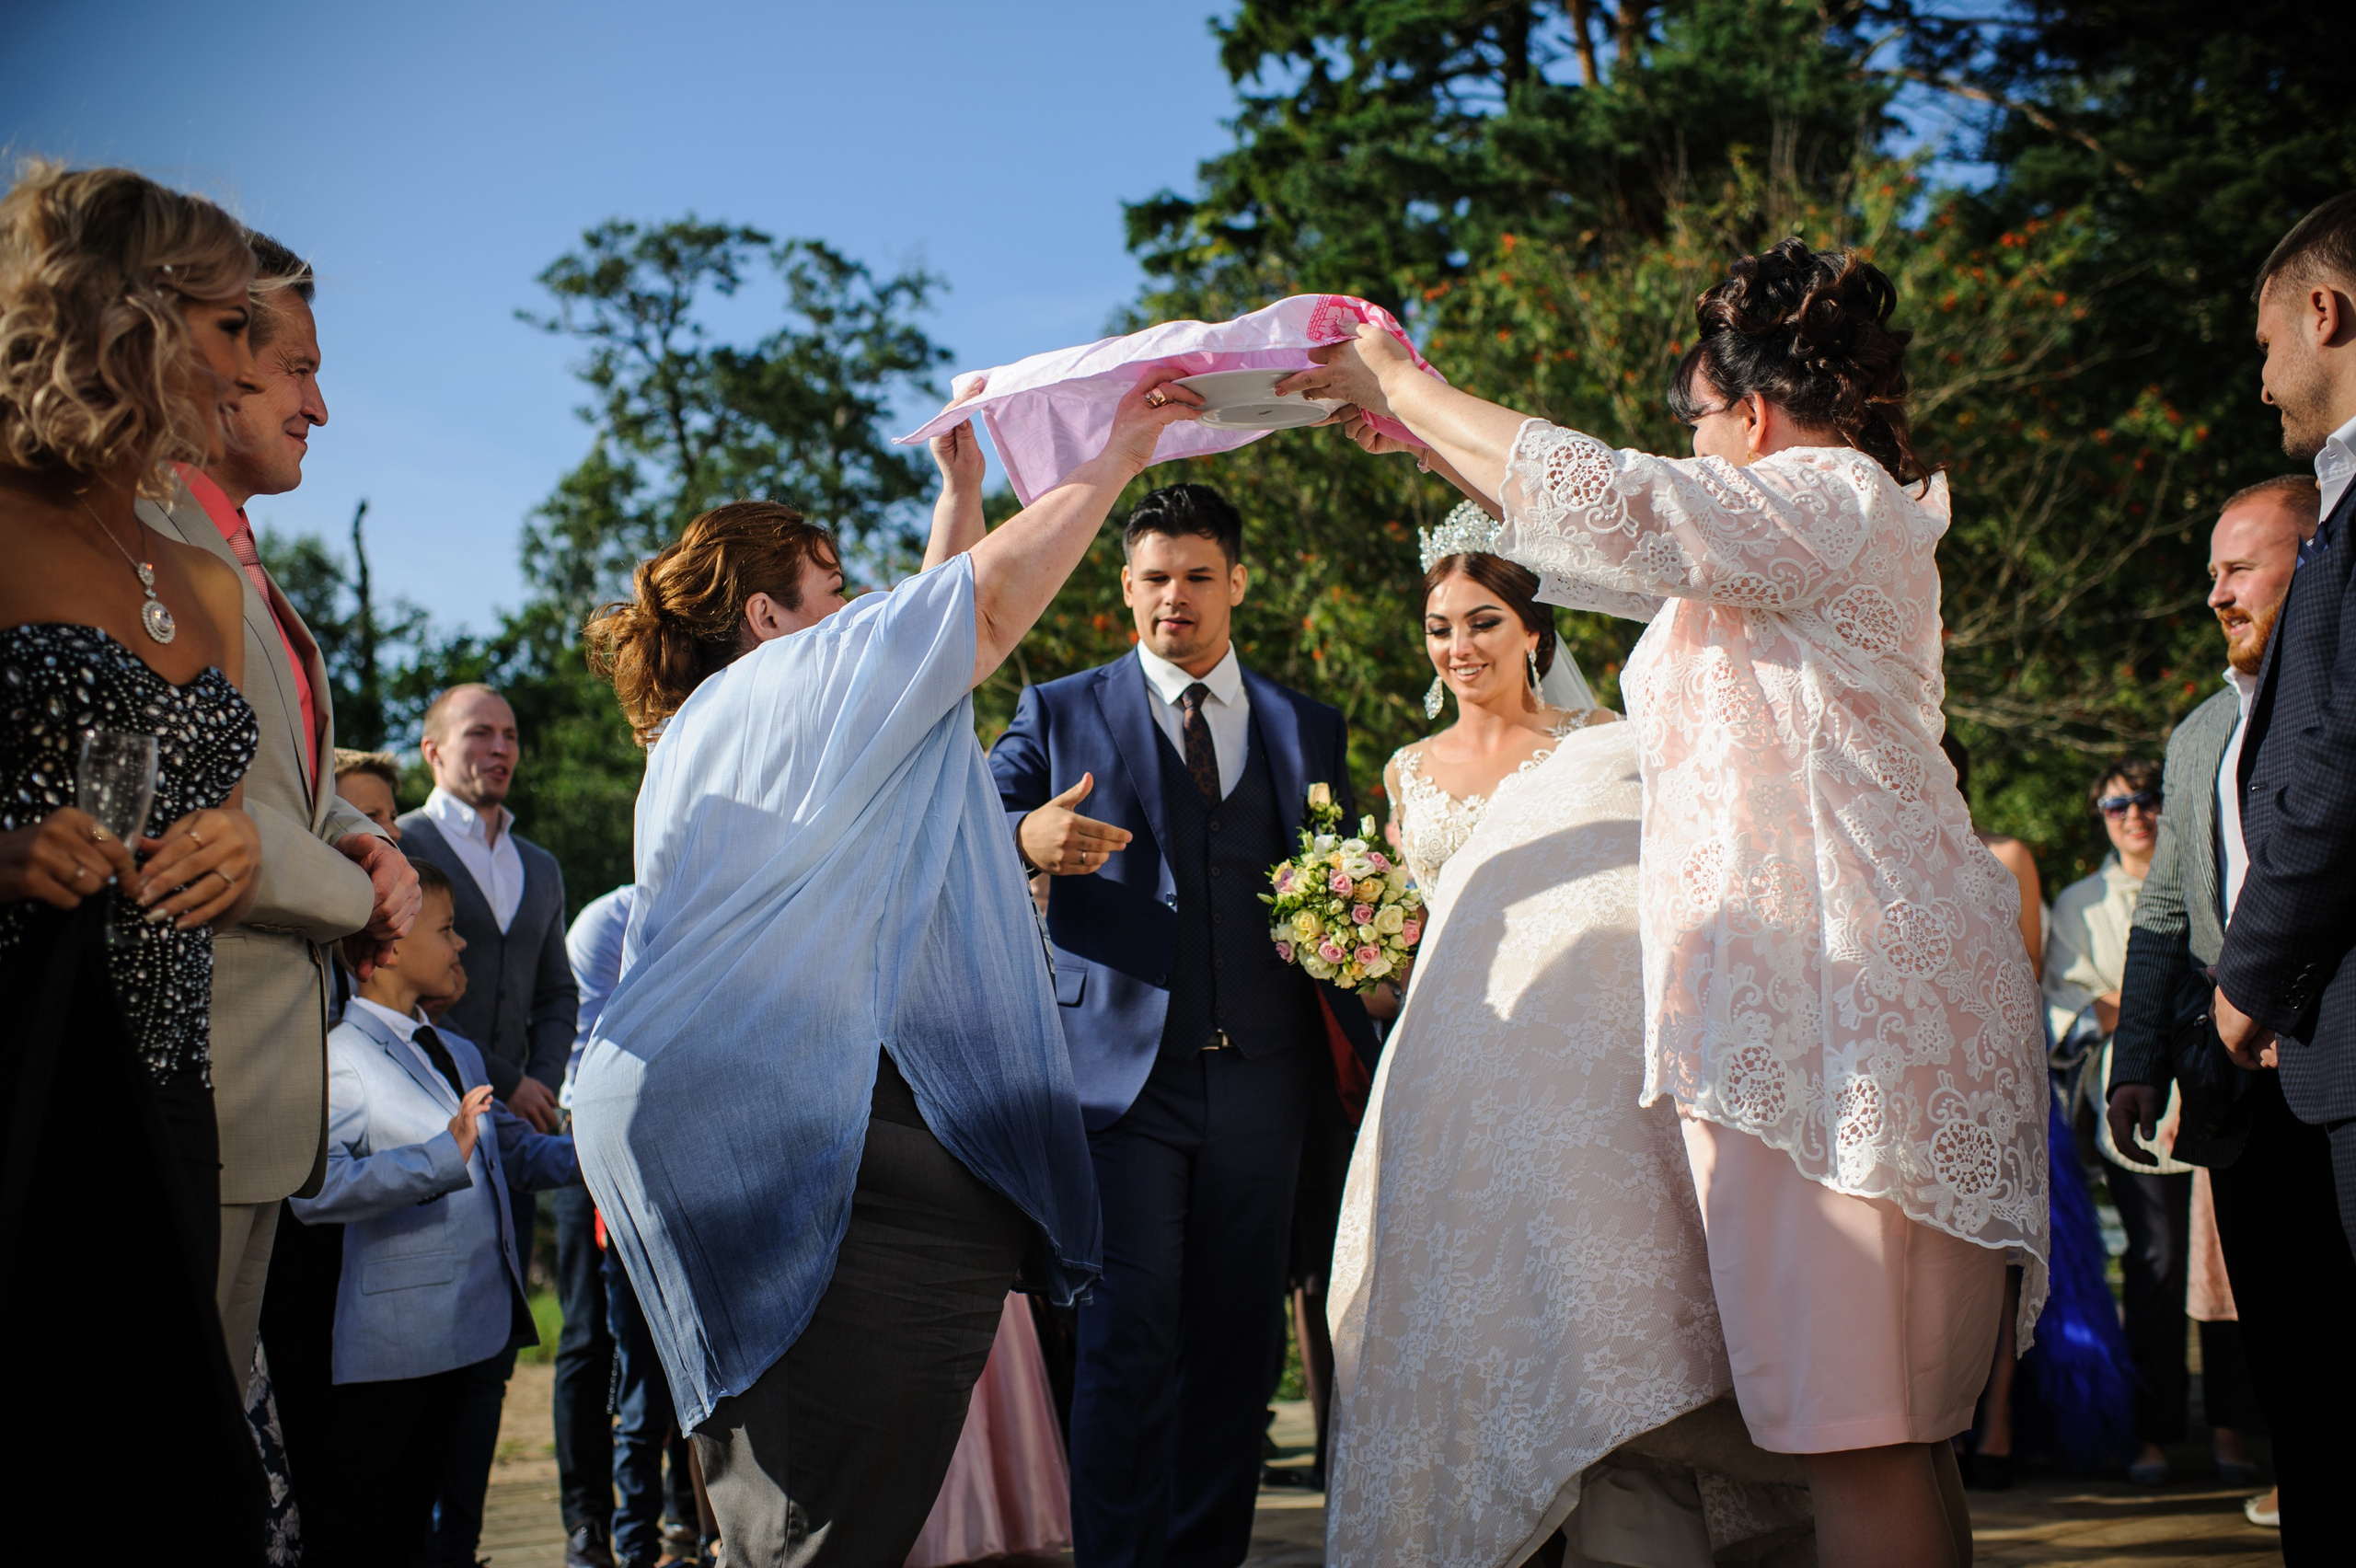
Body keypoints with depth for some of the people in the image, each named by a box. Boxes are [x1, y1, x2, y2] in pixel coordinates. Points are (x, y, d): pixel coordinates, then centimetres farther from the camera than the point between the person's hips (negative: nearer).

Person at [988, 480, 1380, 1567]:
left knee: (1239, 1343, 6)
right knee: (1129, 1340, -8)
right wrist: (1027, 838, -20)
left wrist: (1355, 1034, -2)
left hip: (1262, 1078, 3)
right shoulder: (1059, 714, 10)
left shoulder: (1309, 730, 16)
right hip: (1123, 1070, -2)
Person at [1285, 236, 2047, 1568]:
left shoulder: (1834, 498, -5)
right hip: (1819, 996, 10)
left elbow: (1600, 499, -15)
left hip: (1835, 995, -10)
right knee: (1896, 1428, 11)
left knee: (1856, 1430, -11)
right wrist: (1416, 426, 30)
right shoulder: (1812, 535, 25)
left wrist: (1405, 385, -2)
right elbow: (1605, 536, 31)